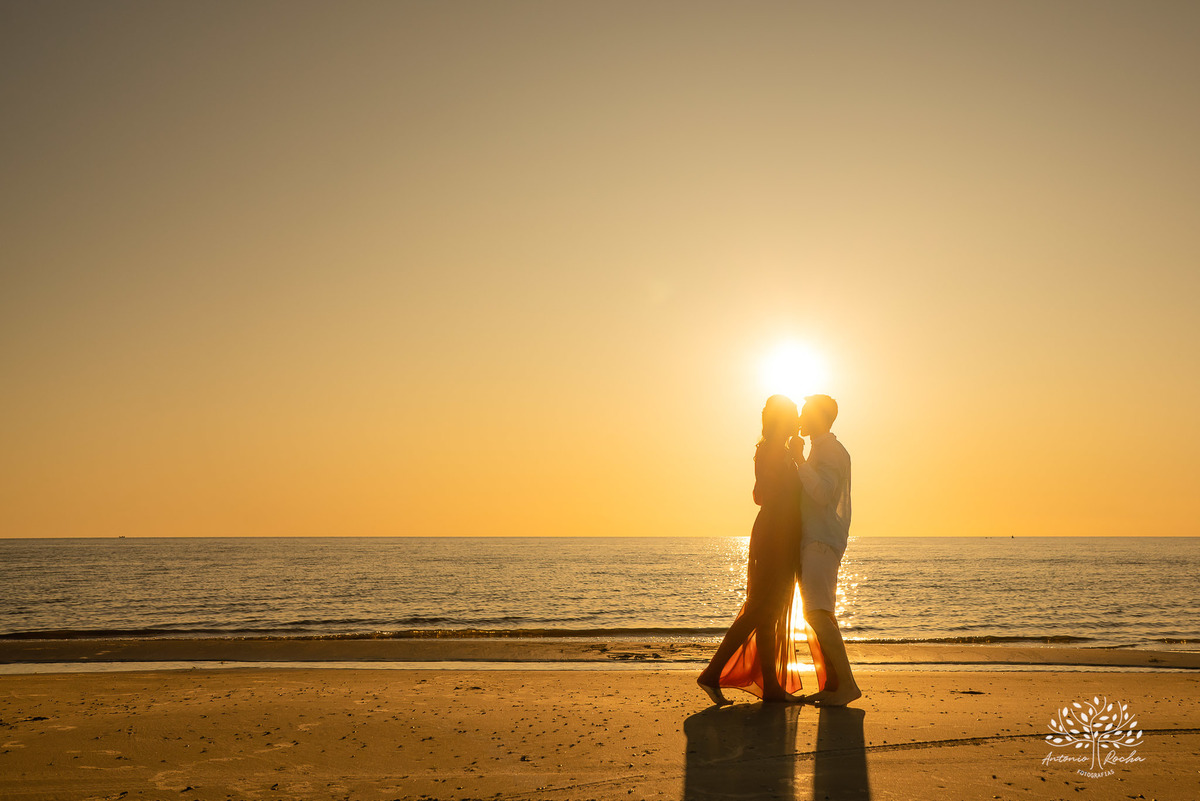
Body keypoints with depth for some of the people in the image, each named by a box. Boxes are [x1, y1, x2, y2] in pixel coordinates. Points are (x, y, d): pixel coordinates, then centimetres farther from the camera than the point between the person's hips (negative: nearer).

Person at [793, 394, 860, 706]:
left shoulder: (831, 451, -9)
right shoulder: (821, 450, 23)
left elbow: (823, 493, -23)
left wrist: (799, 460, -18)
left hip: (822, 543, -11)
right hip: (813, 542, 11)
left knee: (817, 614, -19)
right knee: (819, 615, 10)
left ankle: (847, 683, -18)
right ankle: (831, 684, 12)